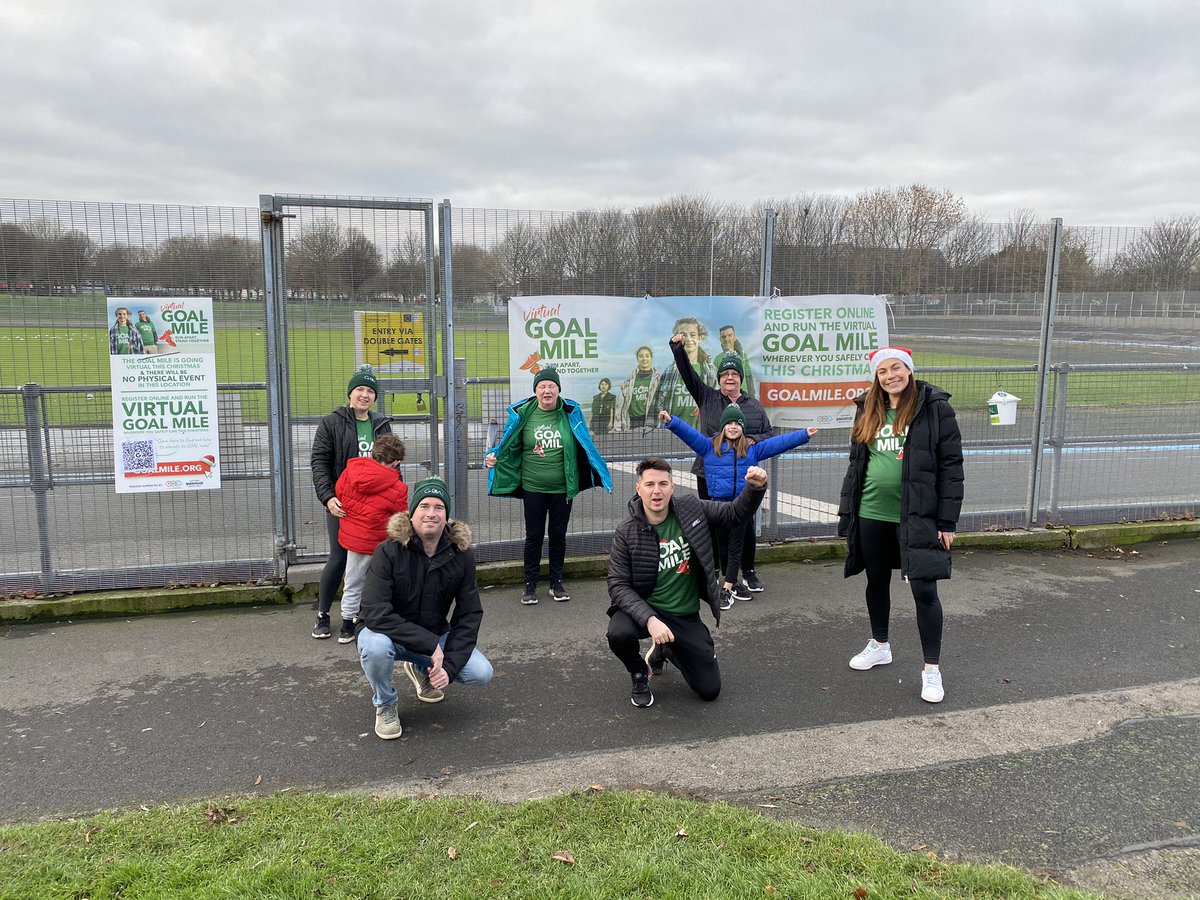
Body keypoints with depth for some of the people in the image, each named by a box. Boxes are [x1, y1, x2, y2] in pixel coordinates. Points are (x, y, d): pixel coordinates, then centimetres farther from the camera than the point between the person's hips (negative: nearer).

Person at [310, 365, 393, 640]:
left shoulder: (382, 425, 11)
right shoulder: (331, 424, -1)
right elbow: (319, 462, -7)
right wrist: (327, 496, -20)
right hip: (342, 504, -4)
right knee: (338, 559, -1)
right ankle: (322, 615, 16)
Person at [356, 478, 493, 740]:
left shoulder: (461, 554, -11)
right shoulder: (389, 552, -21)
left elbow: (469, 616, -7)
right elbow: (375, 614, -29)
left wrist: (449, 665, -19)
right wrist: (431, 644, -33)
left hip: (435, 637, 3)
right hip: (390, 634, -3)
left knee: (482, 673, -16)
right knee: (376, 646, -37)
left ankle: (421, 670, 17)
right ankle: (384, 704, -3)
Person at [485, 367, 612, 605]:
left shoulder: (570, 413, -3)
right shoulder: (523, 414, -5)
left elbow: (586, 446, 6)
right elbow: (509, 447, 4)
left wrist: (599, 470, -1)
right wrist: (493, 456, -13)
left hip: (562, 488, 1)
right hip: (533, 488, -1)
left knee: (558, 535, 13)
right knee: (534, 536, 7)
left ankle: (557, 583, 27)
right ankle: (530, 586, 20)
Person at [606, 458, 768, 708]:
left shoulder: (691, 509, -8)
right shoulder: (626, 533, -15)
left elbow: (736, 513, 0)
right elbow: (618, 585, -17)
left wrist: (755, 488, -22)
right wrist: (649, 619, -32)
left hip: (686, 617, 3)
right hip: (644, 609, -2)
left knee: (709, 690, 3)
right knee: (618, 634, -36)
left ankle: (666, 650, 33)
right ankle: (639, 674, 1)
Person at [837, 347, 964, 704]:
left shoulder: (934, 407, -7)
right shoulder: (869, 411, 8)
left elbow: (951, 465, -8)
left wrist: (947, 521, -11)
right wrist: (847, 511, 11)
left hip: (917, 515, -5)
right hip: (871, 514, 5)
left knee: (924, 589, -4)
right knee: (876, 581, 16)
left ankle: (932, 669, 8)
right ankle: (879, 646, 36)